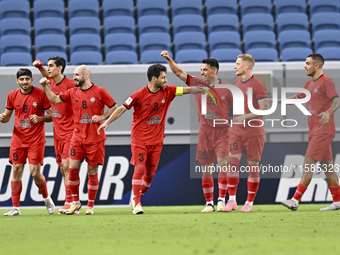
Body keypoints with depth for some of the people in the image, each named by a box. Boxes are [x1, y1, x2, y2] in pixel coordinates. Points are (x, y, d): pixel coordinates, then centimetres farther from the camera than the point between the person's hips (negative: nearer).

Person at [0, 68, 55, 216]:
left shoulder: (41, 94, -6)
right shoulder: (12, 96, 5)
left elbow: (52, 115, -3)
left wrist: (40, 118, -21)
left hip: (36, 139, -3)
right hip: (18, 138, 3)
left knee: (35, 172, -8)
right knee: (16, 170, -2)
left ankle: (46, 198, 19)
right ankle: (15, 208, 1)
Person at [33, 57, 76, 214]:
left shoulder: (70, 85, -14)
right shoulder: (51, 83, 8)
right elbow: (47, 76, 31)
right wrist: (39, 66, 13)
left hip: (70, 132, -8)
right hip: (58, 133, 8)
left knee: (66, 165, -14)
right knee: (63, 169, 7)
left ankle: (70, 202, -14)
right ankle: (74, 203, 12)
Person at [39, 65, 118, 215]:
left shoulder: (99, 92, -3)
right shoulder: (72, 92, 8)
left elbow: (114, 108, 2)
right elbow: (55, 100, 16)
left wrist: (102, 117, -11)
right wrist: (45, 87, 5)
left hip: (95, 138, -3)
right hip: (77, 136, 3)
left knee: (92, 171, 1)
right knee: (72, 167, -8)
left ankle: (90, 205, 11)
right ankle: (75, 202, 6)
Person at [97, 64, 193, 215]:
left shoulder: (167, 92, 1)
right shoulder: (139, 95, -10)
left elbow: (188, 90, 1)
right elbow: (122, 109, -6)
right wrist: (107, 122, -13)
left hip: (156, 140, 4)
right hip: (139, 139, -4)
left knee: (150, 173, 4)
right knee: (139, 169, -15)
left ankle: (136, 198, 23)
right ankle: (136, 203, -8)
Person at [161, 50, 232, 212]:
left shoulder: (226, 88, -3)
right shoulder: (197, 84, 5)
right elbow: (179, 72, 6)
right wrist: (169, 60, -6)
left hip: (222, 131, -3)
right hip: (205, 131, 3)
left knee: (223, 164, -17)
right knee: (206, 168, 4)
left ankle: (221, 200, -9)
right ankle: (209, 203, 11)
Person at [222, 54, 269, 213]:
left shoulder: (258, 85, -10)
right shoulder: (236, 82, 11)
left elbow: (264, 109, -15)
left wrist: (246, 117, -24)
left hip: (253, 132, -5)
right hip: (236, 131, 6)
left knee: (253, 166, 1)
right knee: (232, 163, -4)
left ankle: (249, 203, 8)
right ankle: (232, 200, 1)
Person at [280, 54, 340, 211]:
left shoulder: (326, 82, -10)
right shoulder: (310, 84, 17)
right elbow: (298, 97, 32)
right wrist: (277, 101, 30)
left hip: (323, 131, -9)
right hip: (314, 132, 9)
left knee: (308, 163, -13)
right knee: (327, 166, 8)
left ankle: (295, 200, -18)